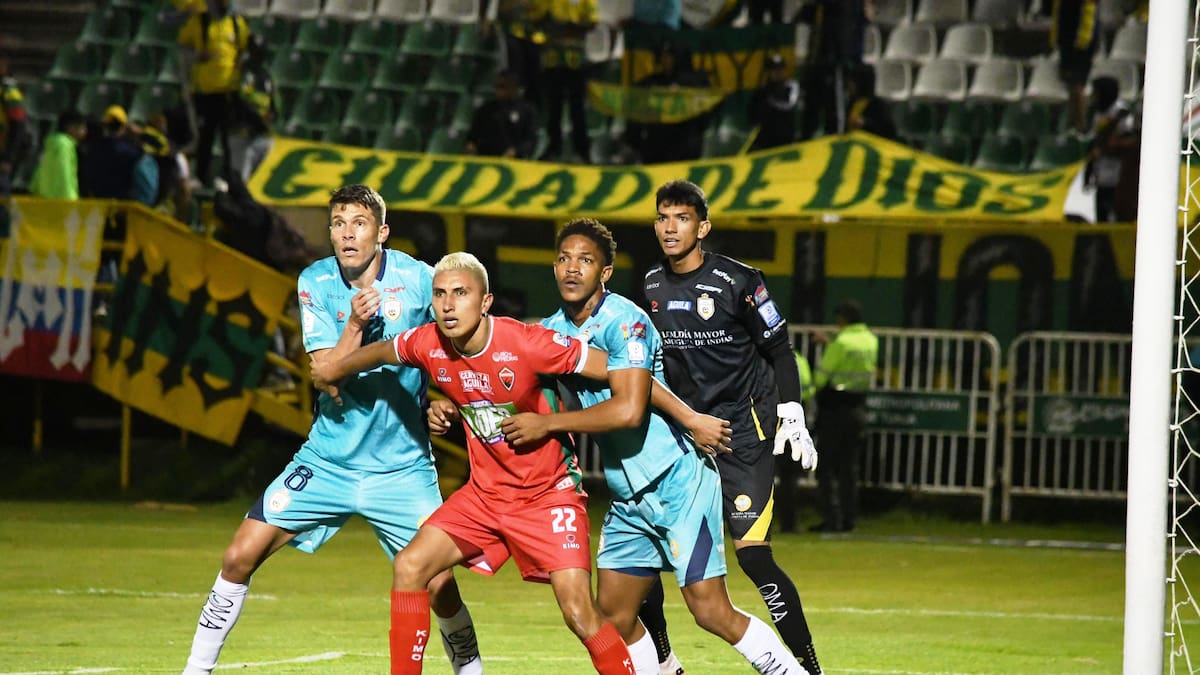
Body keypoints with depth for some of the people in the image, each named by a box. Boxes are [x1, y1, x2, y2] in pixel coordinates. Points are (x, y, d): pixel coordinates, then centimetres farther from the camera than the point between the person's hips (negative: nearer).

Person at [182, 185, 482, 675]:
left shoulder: (416, 279, -9)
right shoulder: (315, 283, -5)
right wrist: (355, 324, -27)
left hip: (402, 466, -1)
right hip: (327, 462, 2)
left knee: (439, 586, -10)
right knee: (240, 557, -6)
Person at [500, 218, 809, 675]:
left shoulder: (623, 321, -16)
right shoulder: (551, 331, 7)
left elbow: (629, 409, -28)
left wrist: (546, 424, -22)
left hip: (678, 481, -8)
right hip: (628, 498, 8)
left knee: (711, 611, -12)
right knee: (613, 619, 6)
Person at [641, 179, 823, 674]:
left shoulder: (738, 282, -11)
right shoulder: (652, 286, 5)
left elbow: (778, 350, -2)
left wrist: (793, 418, -6)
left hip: (744, 432, -6)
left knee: (752, 554, -17)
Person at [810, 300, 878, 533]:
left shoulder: (841, 342, -16)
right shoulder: (870, 341, 5)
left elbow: (821, 376, -13)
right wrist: (830, 342, 29)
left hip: (834, 409, -7)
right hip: (858, 408, 7)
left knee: (827, 468, -2)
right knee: (849, 468, 11)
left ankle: (832, 518, -7)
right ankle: (849, 519, 10)